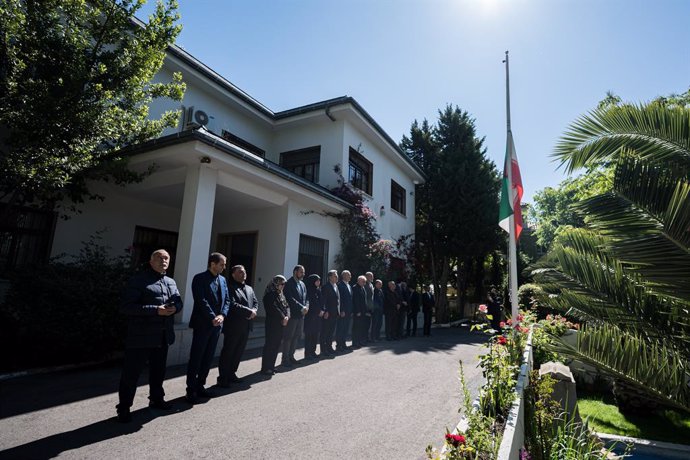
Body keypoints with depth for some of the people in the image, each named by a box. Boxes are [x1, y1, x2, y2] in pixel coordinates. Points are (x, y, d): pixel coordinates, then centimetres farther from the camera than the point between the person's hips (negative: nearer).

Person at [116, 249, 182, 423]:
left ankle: (156, 399, 36)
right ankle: (124, 408, 17)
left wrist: (174, 308, -13)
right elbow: (126, 307, -17)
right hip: (141, 336, -7)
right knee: (131, 373, 2)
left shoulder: (171, 282, 13)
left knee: (159, 370, 19)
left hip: (163, 336, 7)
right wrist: (156, 310, -24)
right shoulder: (138, 280, -9)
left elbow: (179, 302, 13)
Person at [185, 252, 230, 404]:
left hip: (217, 324, 7)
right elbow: (201, 301, -17)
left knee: (208, 358, 12)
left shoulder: (223, 280, 12)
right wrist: (212, 317, -18)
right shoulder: (200, 278, -8)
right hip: (202, 323, -7)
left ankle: (200, 386, 23)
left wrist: (222, 315, -7)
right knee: (196, 358, 1)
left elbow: (227, 300, 10)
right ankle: (191, 390, 10)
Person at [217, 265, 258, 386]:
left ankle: (232, 374, 27)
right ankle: (223, 378, 12)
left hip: (246, 326, 8)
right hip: (233, 326, -7)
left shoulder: (249, 288, 17)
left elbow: (255, 302, 14)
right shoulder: (229, 287, -9)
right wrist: (249, 312, -17)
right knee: (227, 352, 2)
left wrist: (254, 310, -8)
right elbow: (232, 305, -20)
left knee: (238, 352, 15)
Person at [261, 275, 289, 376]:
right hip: (272, 324, -8)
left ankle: (271, 366, 21)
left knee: (276, 345, 11)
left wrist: (287, 316, -8)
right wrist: (282, 318, -14)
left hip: (281, 324, 8)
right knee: (270, 345, -3)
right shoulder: (270, 295, -10)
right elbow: (274, 309, -18)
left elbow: (287, 306, 9)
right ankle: (265, 368, 5)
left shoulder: (281, 295, 14)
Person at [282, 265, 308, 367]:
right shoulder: (289, 283, -11)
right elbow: (290, 299, -19)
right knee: (288, 337, 1)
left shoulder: (302, 284, 14)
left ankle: (291, 356, 25)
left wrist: (306, 307, -4)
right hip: (292, 314, -8)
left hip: (301, 315, 8)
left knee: (296, 337, 14)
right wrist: (302, 308, -19)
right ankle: (285, 359, 10)